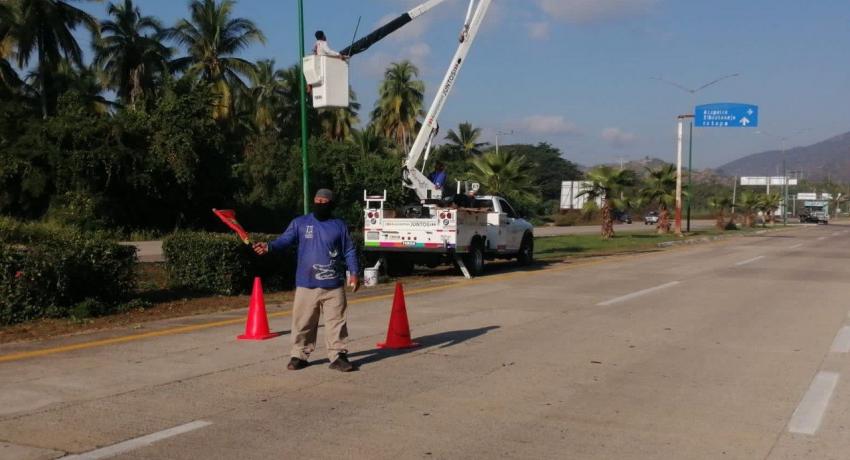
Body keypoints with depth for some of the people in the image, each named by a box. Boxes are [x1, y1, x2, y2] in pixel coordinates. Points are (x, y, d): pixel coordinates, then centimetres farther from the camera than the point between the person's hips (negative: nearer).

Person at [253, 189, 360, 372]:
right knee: (303, 322, 6)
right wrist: (269, 246, -26)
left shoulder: (339, 226, 6)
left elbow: (349, 251, 8)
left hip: (334, 286, 0)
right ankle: (299, 355, 18)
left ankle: (337, 356, 11)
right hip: (306, 284, 0)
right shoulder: (300, 223, 4)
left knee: (336, 322, 3)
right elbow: (285, 240, -6)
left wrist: (354, 273, -2)